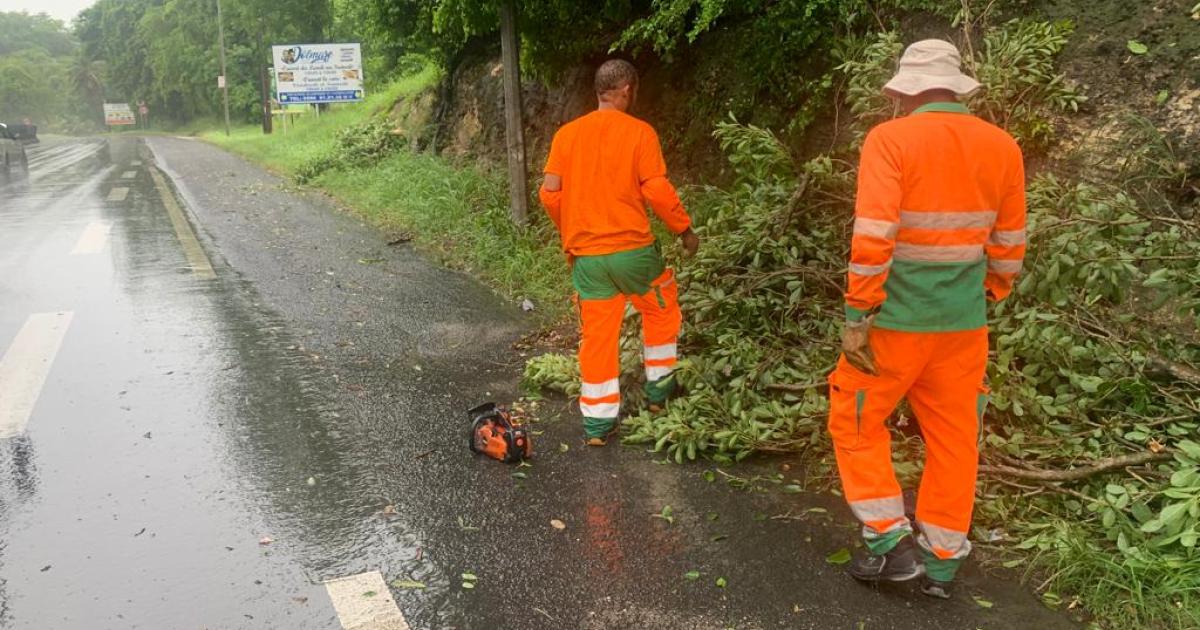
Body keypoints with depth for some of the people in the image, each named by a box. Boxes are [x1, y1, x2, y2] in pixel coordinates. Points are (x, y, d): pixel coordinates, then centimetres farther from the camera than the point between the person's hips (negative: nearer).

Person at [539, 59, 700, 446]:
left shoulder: (567, 133, 3)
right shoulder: (639, 132, -8)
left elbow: (550, 193, 2)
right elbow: (657, 192, -13)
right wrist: (685, 229, 2)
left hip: (586, 255, 3)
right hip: (632, 249, -3)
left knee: (597, 336, 11)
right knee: (662, 313, 23)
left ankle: (598, 423, 15)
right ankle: (659, 390, 32)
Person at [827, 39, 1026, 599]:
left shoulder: (890, 139, -12)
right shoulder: (1002, 146, 3)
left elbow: (874, 236, -19)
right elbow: (1009, 244, 9)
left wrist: (857, 316, -15)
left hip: (898, 316, -5)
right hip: (964, 321, 5)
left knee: (856, 420, 13)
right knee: (954, 437, 13)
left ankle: (889, 544, 12)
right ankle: (940, 561, 23)